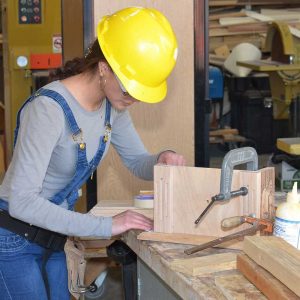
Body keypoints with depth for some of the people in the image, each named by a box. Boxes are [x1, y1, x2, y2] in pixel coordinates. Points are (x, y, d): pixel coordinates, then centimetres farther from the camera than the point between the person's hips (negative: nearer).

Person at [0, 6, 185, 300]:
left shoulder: (113, 105, -4)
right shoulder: (48, 108, -28)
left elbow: (137, 162, 10)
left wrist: (162, 160, -15)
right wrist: (106, 226, -31)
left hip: (51, 240, 8)